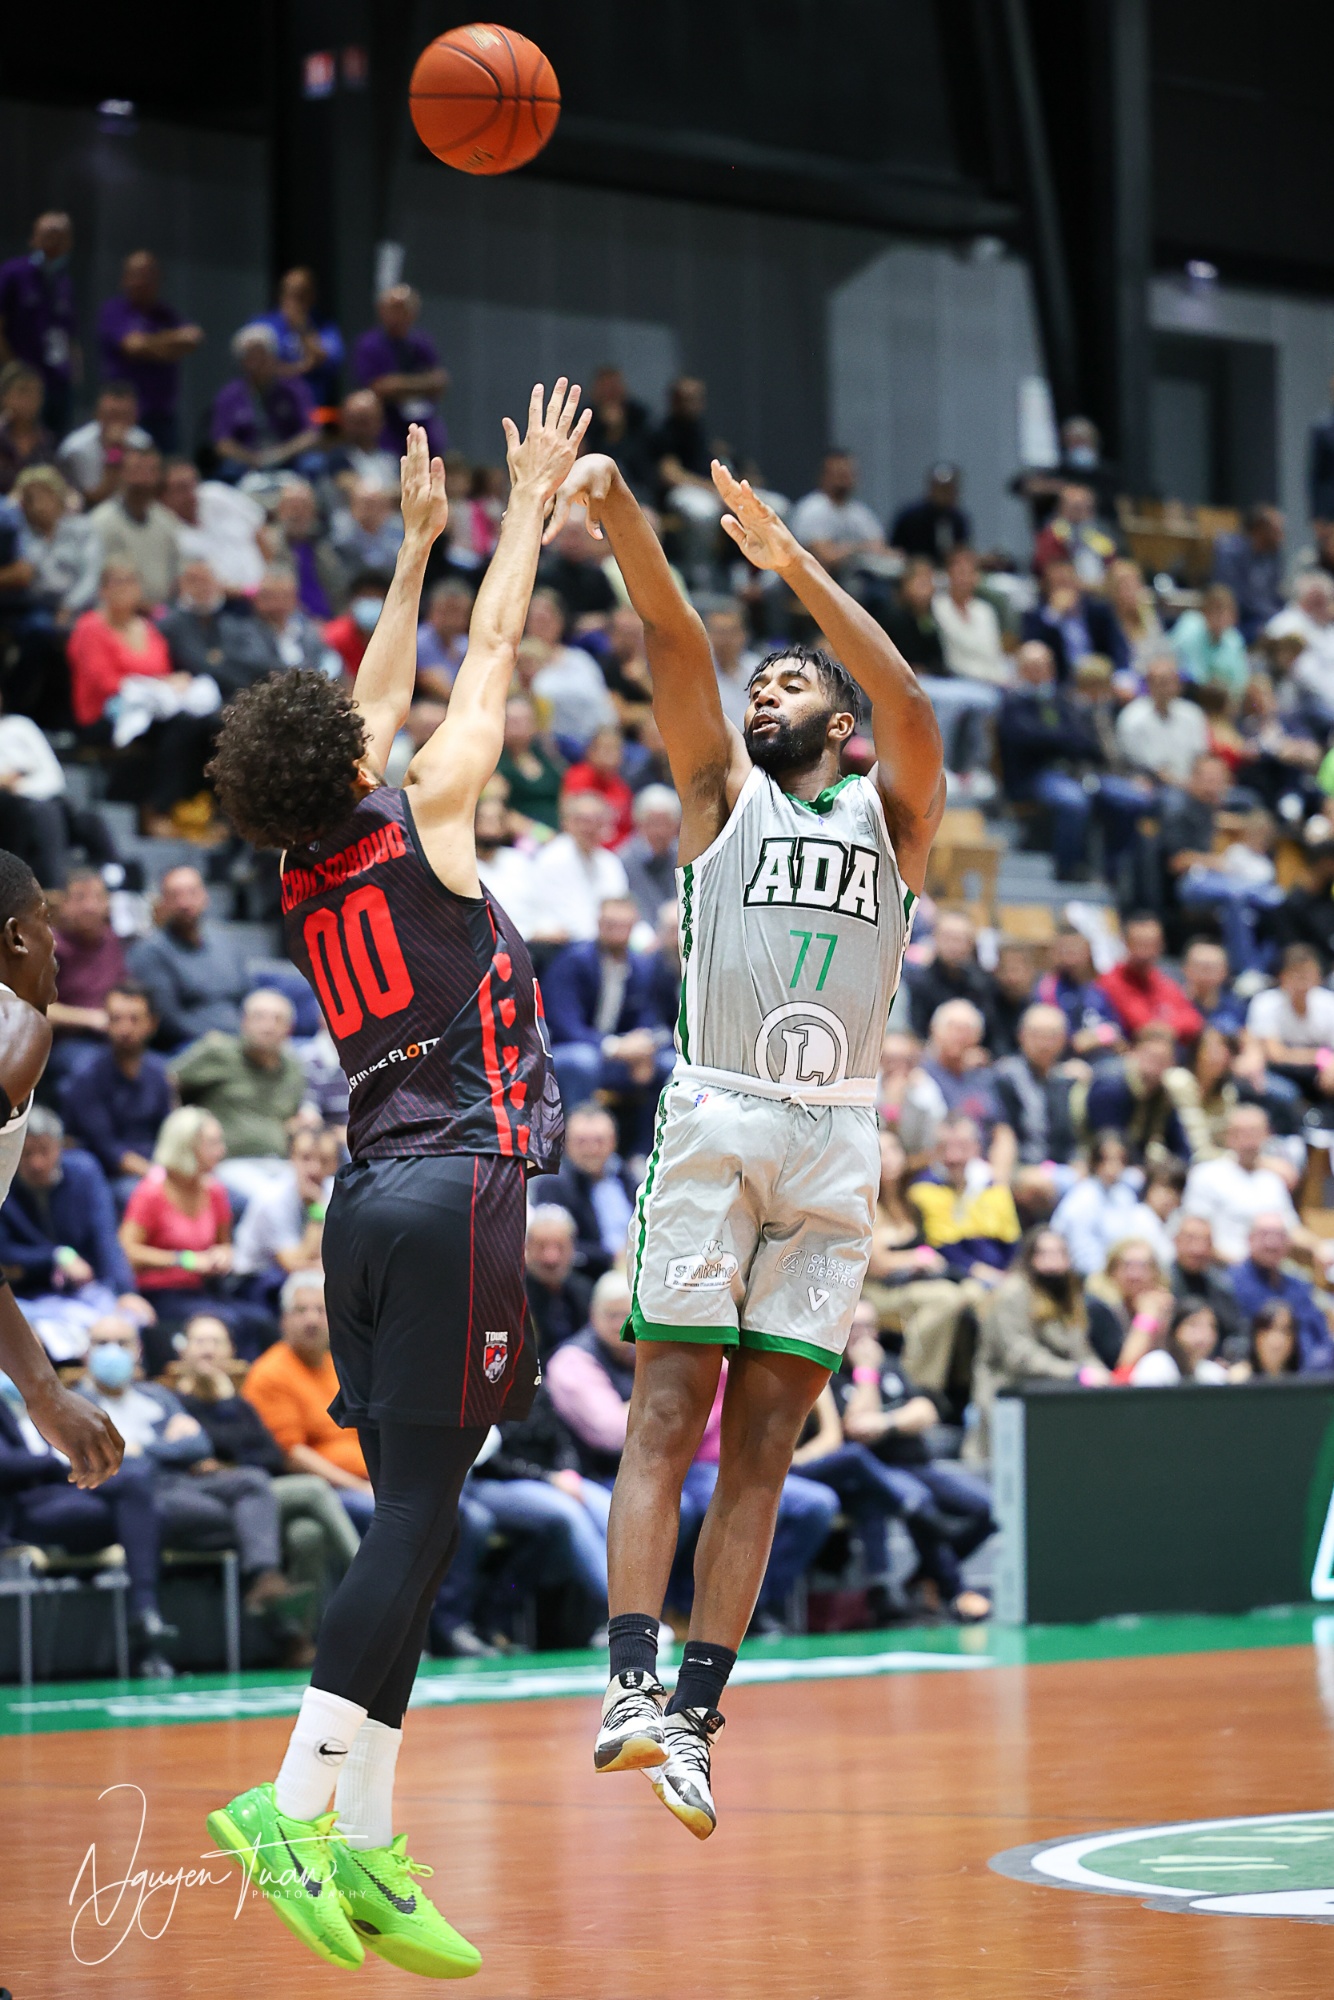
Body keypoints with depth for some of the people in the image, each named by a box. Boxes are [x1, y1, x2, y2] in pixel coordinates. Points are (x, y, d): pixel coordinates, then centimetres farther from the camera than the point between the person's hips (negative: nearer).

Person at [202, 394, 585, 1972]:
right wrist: (528, 505, 21)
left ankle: (366, 1844, 3)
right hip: (458, 1185, -8)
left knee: (408, 1517, 7)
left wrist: (416, 544, 38)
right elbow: (490, 651, 10)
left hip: (370, 1193, 8)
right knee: (416, 1513, -11)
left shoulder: (306, 866, 14)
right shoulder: (423, 814, -3)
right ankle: (294, 1797, -19)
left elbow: (384, 691, 29)